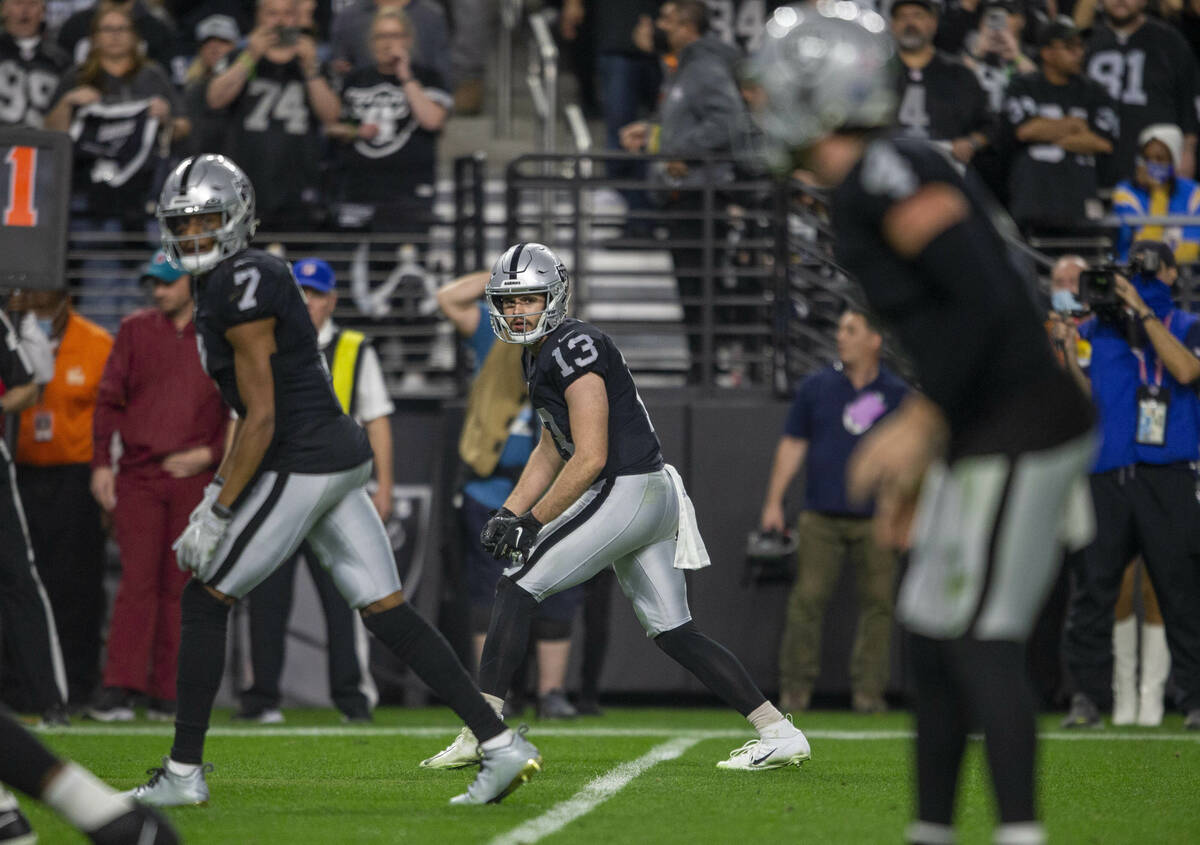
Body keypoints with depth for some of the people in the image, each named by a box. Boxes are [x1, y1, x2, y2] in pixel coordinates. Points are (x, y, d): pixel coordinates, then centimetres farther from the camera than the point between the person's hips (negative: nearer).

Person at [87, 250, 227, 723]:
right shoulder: (135, 330, 9)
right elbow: (109, 399, 9)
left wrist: (211, 453, -8)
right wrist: (101, 463, 1)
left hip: (195, 478, 0)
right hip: (138, 478, 0)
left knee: (180, 586, 2)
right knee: (138, 580, -9)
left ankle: (168, 693, 7)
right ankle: (118, 689, -12)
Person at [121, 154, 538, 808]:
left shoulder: (242, 286, -15)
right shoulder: (224, 283, 15)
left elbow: (262, 419, -18)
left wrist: (217, 515, -15)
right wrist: (215, 496, 24)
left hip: (301, 467, -10)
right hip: (341, 456, 10)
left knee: (204, 598, 1)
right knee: (385, 611, 8)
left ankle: (184, 772, 6)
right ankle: (500, 746, 4)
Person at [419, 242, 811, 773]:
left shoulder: (573, 349, -15)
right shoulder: (539, 355, 16)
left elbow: (590, 459, -18)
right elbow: (550, 450, 25)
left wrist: (531, 523, -12)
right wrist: (509, 513, 14)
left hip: (624, 491, -10)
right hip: (655, 495, 10)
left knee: (517, 589, -6)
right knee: (671, 631, 12)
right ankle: (779, 733, 11)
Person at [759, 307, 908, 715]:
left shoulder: (897, 395, 6)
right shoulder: (816, 387, 8)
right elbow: (792, 446, 10)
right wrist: (774, 501, 5)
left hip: (875, 519, 0)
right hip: (820, 516, 0)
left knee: (877, 602, -3)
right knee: (807, 600, -6)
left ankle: (869, 690, 3)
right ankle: (795, 689, -1)